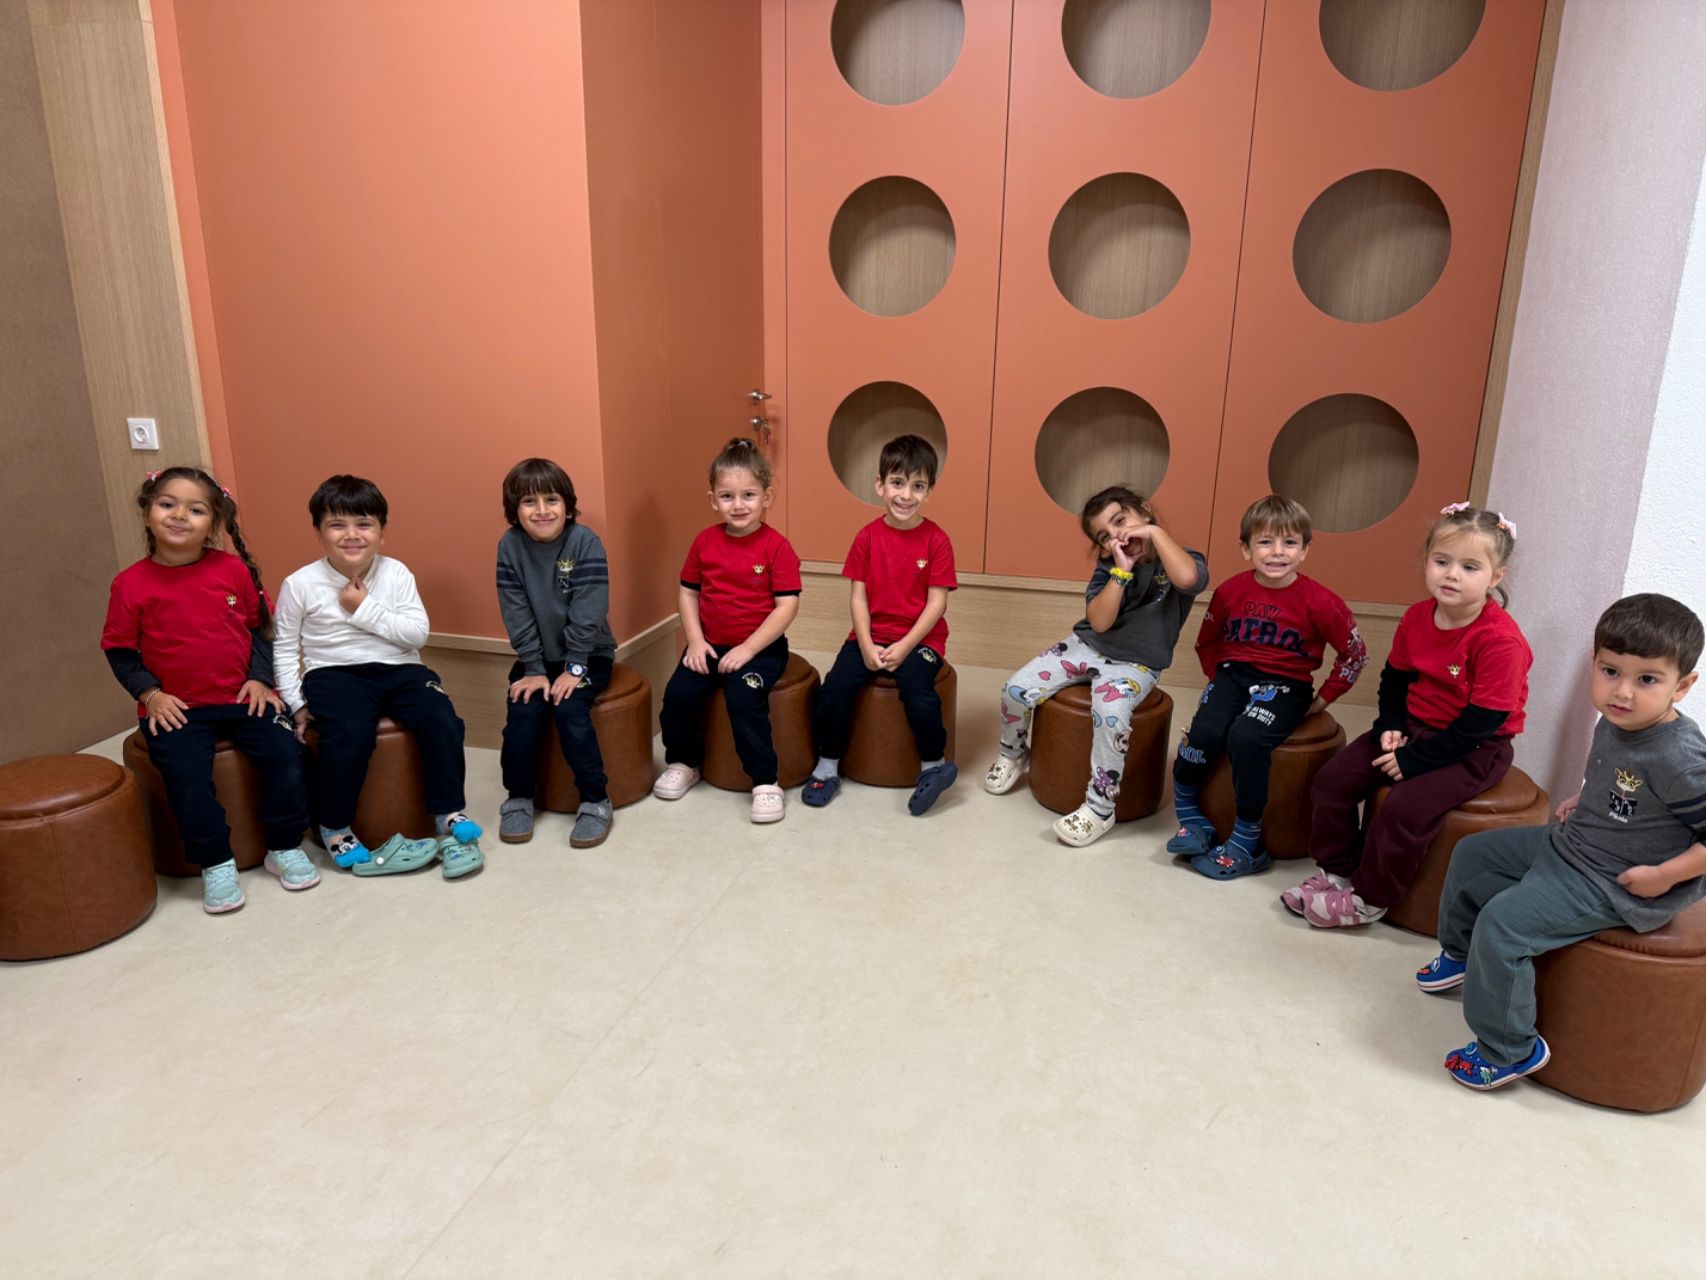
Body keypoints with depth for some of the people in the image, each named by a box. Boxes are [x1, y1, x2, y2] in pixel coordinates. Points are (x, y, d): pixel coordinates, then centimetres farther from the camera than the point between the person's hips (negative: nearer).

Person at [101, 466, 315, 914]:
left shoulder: (234, 569, 0)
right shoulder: (131, 584, -4)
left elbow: (260, 627, 8)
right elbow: (119, 650, 3)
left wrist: (260, 678, -2)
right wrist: (149, 695, -8)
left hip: (241, 698, 2)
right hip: (176, 709, -1)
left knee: (286, 756, -16)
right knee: (187, 777, -23)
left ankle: (284, 848, 4)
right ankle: (216, 865, -3)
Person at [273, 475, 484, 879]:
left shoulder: (396, 573, 2)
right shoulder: (300, 584, 0)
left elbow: (418, 634, -4)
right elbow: (285, 648, 6)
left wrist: (366, 610, -12)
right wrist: (296, 703, -2)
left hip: (398, 669, 2)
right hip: (335, 673, -2)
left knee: (442, 722, -24)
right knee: (349, 735, -32)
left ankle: (451, 819, -6)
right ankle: (334, 830, -7)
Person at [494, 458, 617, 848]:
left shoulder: (584, 542, -15)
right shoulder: (510, 545, -7)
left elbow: (588, 612, -17)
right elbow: (517, 614, -8)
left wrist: (573, 669, -19)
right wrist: (535, 669, -12)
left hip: (587, 654, -3)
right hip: (537, 656, 3)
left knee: (569, 708, -24)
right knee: (522, 711, -19)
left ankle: (595, 801, -11)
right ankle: (518, 799, 1)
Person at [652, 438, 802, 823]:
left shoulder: (776, 546, -9)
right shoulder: (704, 542, 4)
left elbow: (787, 605, -13)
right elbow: (689, 592, 10)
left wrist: (747, 649, -17)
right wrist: (695, 641, -4)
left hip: (761, 647, -4)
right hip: (711, 645, 4)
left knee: (743, 697, -28)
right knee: (678, 693, -15)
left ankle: (765, 781, -12)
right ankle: (683, 763, 13)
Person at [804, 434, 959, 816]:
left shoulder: (936, 540, -6)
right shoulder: (867, 536, 1)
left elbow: (937, 602, -7)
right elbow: (859, 596, 1)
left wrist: (905, 646, -16)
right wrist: (866, 646, -11)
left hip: (919, 638, -2)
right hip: (870, 636, 3)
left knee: (917, 690, -29)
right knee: (834, 687, -18)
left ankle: (934, 766, -5)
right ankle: (827, 766, 3)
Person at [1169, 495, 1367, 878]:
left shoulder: (1318, 601, -10)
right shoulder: (1231, 591, 0)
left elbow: (1355, 653, 1)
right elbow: (1207, 641, 17)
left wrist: (1324, 697, -1)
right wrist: (1218, 675, 6)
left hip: (1286, 686, -3)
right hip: (1234, 674, 3)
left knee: (1246, 737, -31)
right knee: (1204, 731, -27)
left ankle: (1246, 844, -16)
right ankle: (1190, 818, -2)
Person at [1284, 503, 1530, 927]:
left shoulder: (1500, 639, -24)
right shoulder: (1417, 617, -2)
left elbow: (1481, 722, -23)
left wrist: (1413, 759, -22)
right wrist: (1390, 727, -6)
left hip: (1474, 749, -7)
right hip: (1413, 728, 7)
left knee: (1405, 806, -27)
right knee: (1332, 779, -4)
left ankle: (1367, 900, -6)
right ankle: (1337, 871, 12)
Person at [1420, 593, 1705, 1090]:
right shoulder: (1615, 722, -5)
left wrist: (1665, 875, -24)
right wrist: (1583, 800, 7)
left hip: (1612, 885, -9)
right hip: (1567, 844, 9)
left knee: (1502, 922, -19)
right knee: (1472, 853, 17)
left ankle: (1509, 1051, 1)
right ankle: (1461, 953, 43)